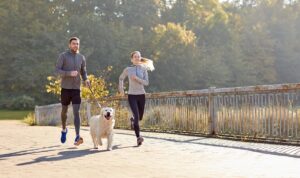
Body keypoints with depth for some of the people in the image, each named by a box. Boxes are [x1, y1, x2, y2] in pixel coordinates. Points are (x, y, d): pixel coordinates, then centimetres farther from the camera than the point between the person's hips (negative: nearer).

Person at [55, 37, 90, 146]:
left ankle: (77, 137, -19)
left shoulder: (81, 57, 8)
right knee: (64, 111, 14)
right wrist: (69, 73, -25)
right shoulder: (63, 56, -3)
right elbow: (57, 70, -10)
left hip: (76, 88, 1)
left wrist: (86, 79, -5)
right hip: (65, 88, -1)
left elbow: (83, 71, 16)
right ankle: (64, 129, 41)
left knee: (76, 112, -11)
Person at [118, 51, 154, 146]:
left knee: (140, 117, 13)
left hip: (141, 95, 2)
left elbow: (146, 83, -6)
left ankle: (133, 120, 50)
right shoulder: (128, 69, -1)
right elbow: (121, 78, 16)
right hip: (132, 95, -2)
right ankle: (138, 137, -17)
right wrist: (121, 88, 6)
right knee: (136, 116, -17)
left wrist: (137, 78, -18)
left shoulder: (143, 69, 1)